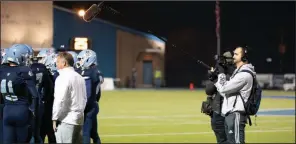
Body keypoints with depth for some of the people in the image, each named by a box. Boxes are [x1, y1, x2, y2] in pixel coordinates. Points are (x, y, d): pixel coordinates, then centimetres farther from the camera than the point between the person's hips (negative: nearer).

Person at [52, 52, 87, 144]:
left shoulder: (63, 78, -12)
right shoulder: (79, 77, 13)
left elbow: (60, 101, -16)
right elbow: (84, 99, 16)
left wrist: (55, 118, -9)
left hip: (66, 120, -8)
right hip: (79, 119, 8)